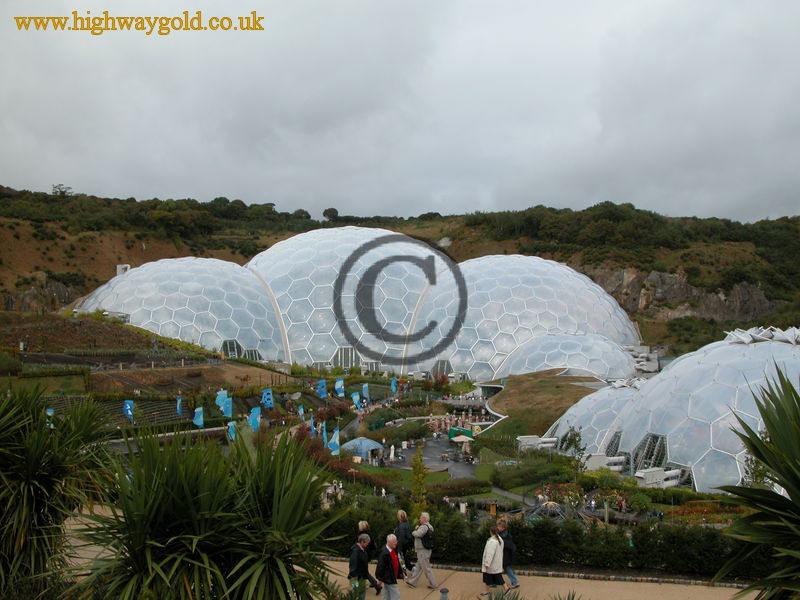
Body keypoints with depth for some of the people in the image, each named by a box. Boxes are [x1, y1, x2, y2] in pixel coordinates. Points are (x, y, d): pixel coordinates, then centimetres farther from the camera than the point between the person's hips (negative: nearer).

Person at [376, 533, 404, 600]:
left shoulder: (394, 551, 5)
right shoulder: (384, 553, -24)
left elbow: (397, 563, 16)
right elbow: (380, 566, -21)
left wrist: (400, 572, 15)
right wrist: (380, 579, -17)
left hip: (392, 577, 9)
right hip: (388, 578, -9)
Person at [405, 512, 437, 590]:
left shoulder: (424, 526, -21)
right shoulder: (430, 527, 12)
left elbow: (418, 534, -35)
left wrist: (413, 532, -14)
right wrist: (417, 529, 2)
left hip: (422, 551, -10)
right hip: (427, 550, 10)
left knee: (426, 568, -1)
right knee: (418, 567, 16)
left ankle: (433, 584, 6)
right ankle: (413, 582, 25)